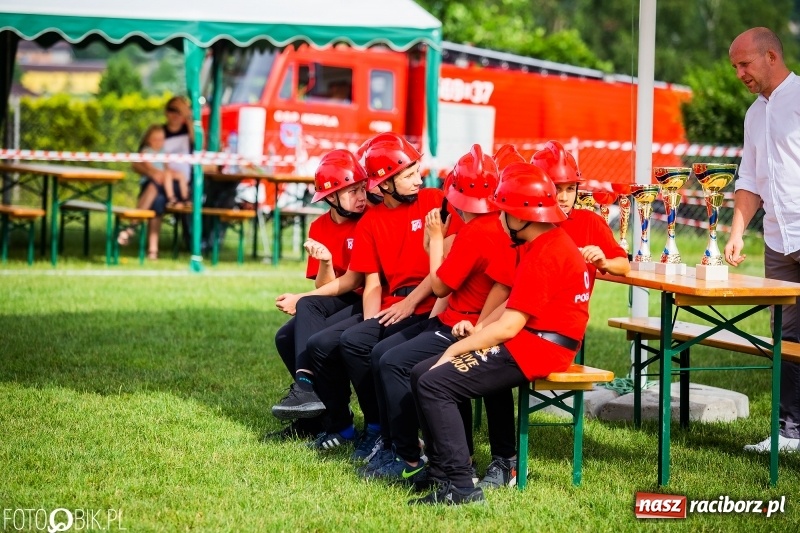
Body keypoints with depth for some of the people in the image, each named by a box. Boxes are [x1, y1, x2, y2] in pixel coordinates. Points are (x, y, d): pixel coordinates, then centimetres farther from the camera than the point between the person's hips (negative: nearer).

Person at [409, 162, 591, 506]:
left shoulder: (544, 254, -18)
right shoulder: (547, 245, 15)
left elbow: (508, 326, -20)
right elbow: (514, 306, 16)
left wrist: (456, 349, -12)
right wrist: (478, 329, 1)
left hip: (537, 348, -11)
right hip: (529, 339, 11)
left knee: (434, 384, -19)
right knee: (421, 374, 6)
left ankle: (460, 486, -21)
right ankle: (442, 469, 5)